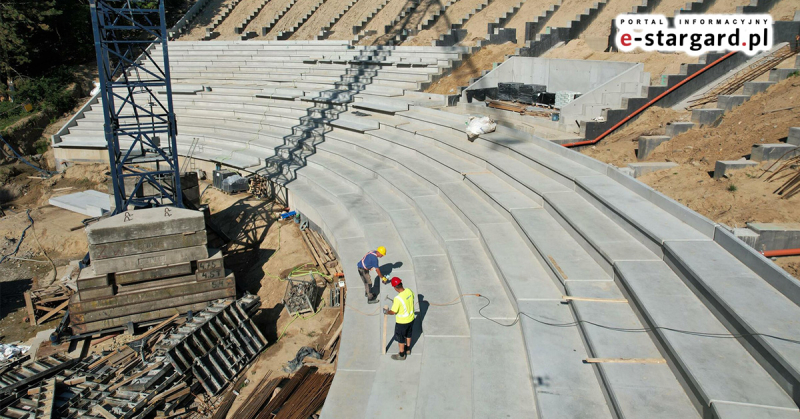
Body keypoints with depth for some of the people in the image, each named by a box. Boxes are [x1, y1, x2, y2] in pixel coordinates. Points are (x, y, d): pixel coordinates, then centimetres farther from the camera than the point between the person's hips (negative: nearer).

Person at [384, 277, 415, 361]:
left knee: (400, 338, 17)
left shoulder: (398, 299, -34)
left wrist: (386, 312, -1)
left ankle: (401, 355, 35)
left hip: (402, 322, -6)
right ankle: (408, 349, 50)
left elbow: (393, 312, -23)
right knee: (408, 335, 29)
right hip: (411, 318, 6)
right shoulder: (409, 291, -15)